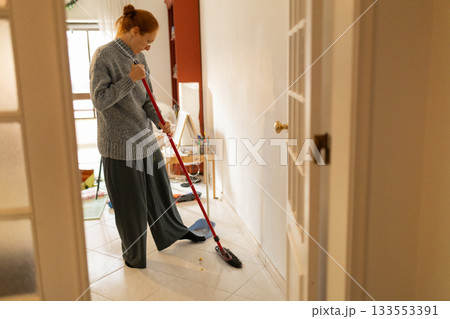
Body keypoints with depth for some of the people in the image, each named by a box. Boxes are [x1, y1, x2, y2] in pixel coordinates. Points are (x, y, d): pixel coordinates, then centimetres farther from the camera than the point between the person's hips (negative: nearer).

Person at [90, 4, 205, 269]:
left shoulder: (139, 58, 8)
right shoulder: (104, 56, -13)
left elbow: (146, 99, 11)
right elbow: (99, 99, -18)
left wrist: (160, 122, -6)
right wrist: (130, 79, -24)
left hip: (145, 137, 7)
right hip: (119, 144, -7)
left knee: (160, 187, 21)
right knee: (130, 203, 6)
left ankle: (174, 230, 44)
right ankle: (133, 256, 27)